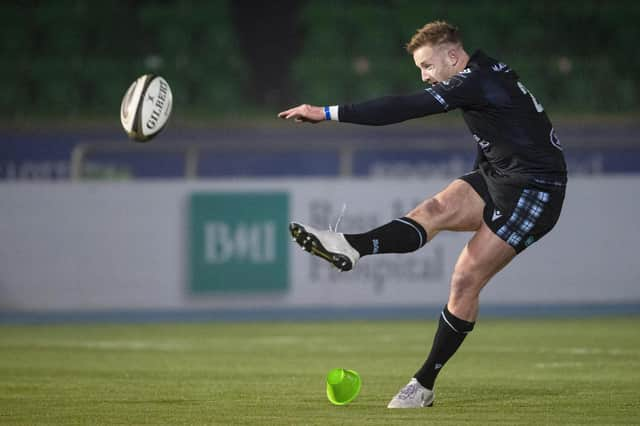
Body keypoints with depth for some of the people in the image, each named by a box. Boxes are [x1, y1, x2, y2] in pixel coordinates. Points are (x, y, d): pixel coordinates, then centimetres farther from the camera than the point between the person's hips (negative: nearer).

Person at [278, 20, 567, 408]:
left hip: (534, 190, -9)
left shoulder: (475, 82, -19)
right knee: (436, 209, -17)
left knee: (466, 279, -11)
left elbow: (402, 109, -26)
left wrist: (328, 113, -27)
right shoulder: (487, 73, 12)